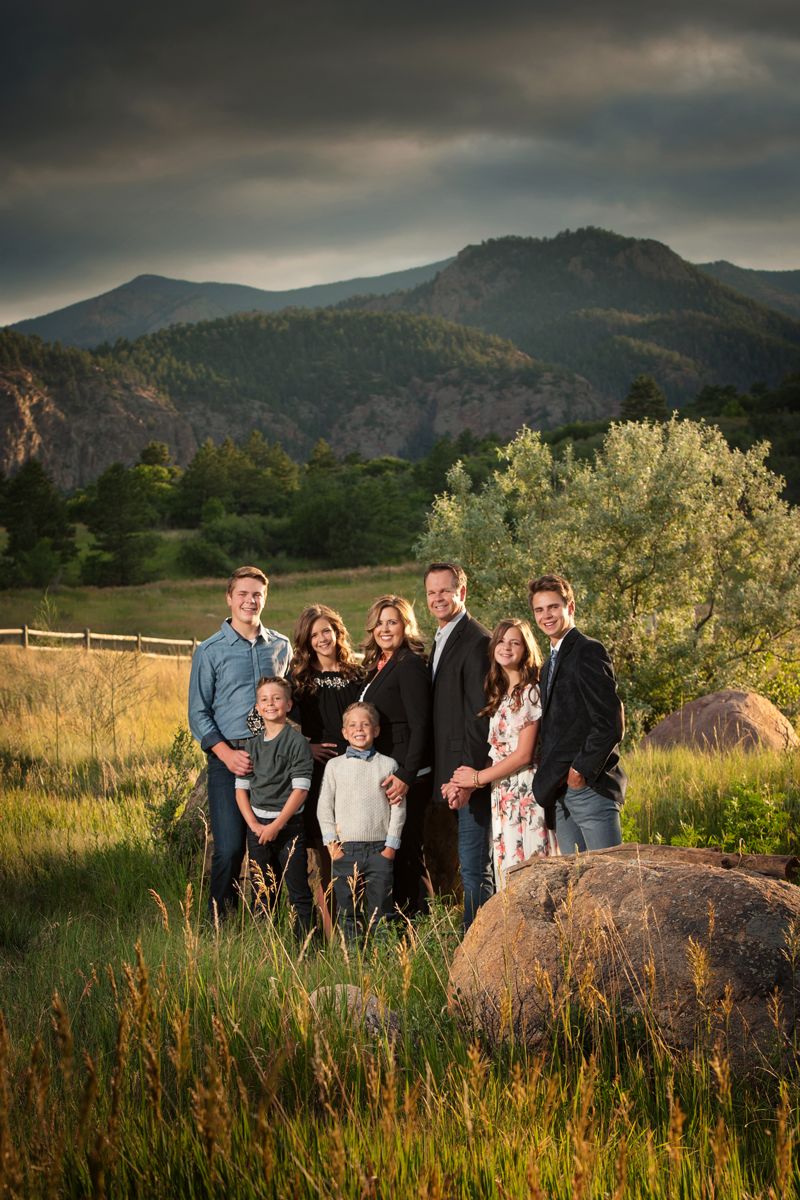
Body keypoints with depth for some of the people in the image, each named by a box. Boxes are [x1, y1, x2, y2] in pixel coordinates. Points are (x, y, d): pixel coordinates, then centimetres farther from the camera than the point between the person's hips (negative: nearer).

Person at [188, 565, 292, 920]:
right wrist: (228, 754, -12)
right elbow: (198, 713, 1)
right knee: (229, 848, -9)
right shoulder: (210, 651, 2)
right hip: (229, 757, -3)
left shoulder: (281, 646, 11)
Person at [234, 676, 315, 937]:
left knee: (298, 890, -2)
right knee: (261, 891, 10)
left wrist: (276, 825, -15)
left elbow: (300, 789, -12)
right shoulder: (252, 744, 7)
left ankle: (303, 942, 3)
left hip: (288, 825, -5)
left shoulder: (297, 742, -8)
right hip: (257, 826, 5)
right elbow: (241, 788, 8)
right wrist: (254, 824, -5)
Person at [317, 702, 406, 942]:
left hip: (380, 848, -1)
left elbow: (398, 807, 4)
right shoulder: (335, 765, 7)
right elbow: (324, 807, 7)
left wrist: (392, 844, -2)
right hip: (345, 848, 1)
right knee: (346, 911, 4)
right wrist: (331, 843, -1)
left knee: (379, 911, 2)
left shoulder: (388, 765, 6)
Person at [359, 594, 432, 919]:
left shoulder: (409, 665, -11)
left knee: (405, 851, -6)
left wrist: (405, 776, -23)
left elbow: (420, 726, -17)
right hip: (381, 775, 9)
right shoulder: (378, 667, 16)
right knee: (392, 852, 10)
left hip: (406, 775, -9)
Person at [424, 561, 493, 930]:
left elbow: (481, 716, -16)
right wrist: (446, 776, 13)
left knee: (474, 867, -6)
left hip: (470, 775, -9)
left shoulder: (477, 642, -12)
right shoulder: (440, 641, 19)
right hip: (450, 775, 9)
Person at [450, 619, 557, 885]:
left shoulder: (530, 692, -8)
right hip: (500, 796, 7)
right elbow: (494, 751, 11)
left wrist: (478, 778, -5)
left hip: (525, 794, -7)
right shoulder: (497, 694, 15)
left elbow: (523, 755, -12)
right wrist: (463, 784, -5)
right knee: (507, 874, 7)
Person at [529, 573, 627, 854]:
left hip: (590, 787, -9)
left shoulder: (589, 652, -7)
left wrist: (582, 770, -14)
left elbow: (610, 722, -15)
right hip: (560, 794, 9)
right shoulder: (550, 664, 22)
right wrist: (548, 782, 10)